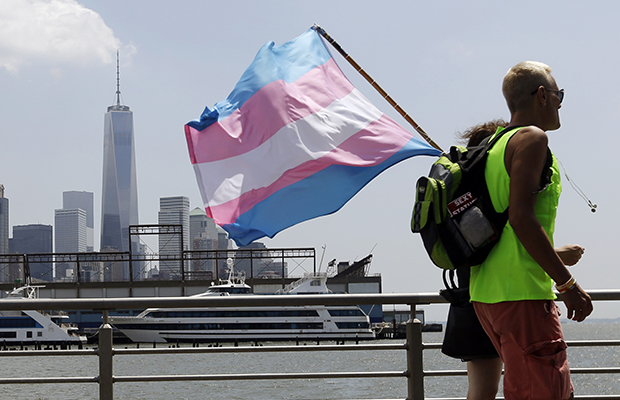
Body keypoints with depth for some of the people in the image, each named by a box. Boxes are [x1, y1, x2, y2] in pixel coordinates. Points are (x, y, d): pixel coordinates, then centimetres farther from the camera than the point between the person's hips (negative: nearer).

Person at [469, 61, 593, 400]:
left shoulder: (497, 145, 22)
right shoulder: (531, 138, -6)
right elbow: (521, 217, -18)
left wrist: (555, 256, 36)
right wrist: (567, 283, -17)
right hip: (521, 293, -10)